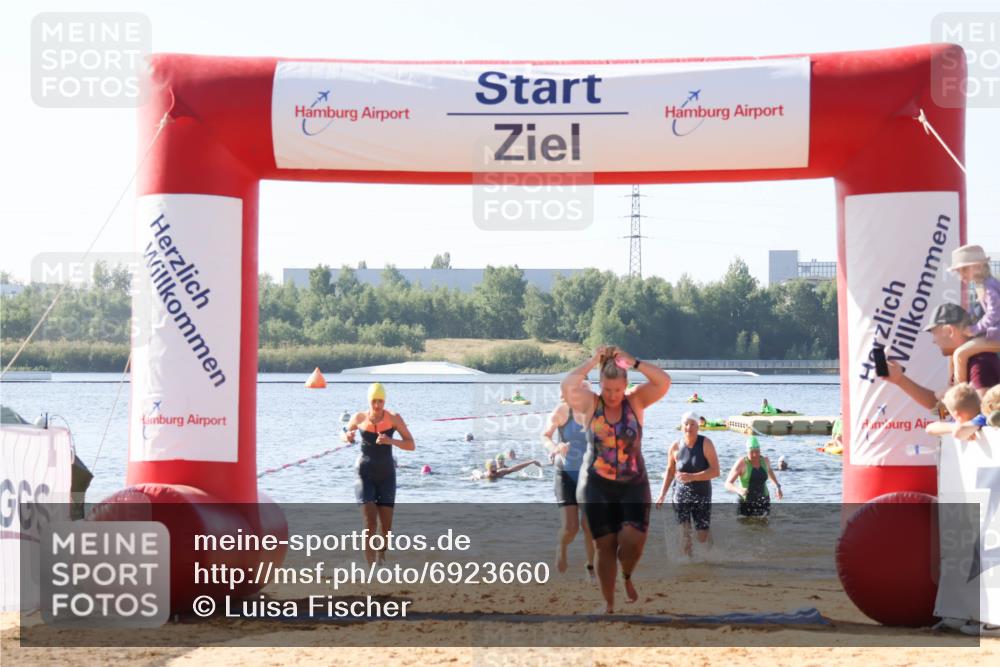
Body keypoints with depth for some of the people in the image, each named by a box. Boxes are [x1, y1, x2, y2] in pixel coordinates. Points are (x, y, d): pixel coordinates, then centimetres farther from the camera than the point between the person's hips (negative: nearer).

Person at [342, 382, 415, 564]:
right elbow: (343, 435, 17)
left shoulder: (394, 418, -6)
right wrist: (347, 437, -8)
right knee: (370, 523, -14)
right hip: (365, 474, -1)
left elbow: (411, 445, -7)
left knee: (386, 525, 3)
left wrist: (391, 441, -25)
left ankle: (381, 558, 29)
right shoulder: (359, 418, -2)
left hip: (386, 475, 1)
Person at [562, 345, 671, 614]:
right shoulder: (590, 404, -3)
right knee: (605, 545, 0)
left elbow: (664, 382, -14)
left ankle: (627, 577, 20)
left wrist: (633, 362, -16)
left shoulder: (636, 402, -1)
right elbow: (568, 385, -22)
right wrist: (592, 362, -13)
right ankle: (608, 603, 12)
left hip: (633, 484, 0)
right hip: (597, 485, 0)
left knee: (633, 540, -14)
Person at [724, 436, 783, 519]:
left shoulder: (765, 460, 0)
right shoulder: (741, 463, -14)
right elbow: (728, 484, -17)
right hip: (746, 502, -4)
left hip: (762, 502, 4)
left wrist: (778, 486, 19)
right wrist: (738, 490, -36)